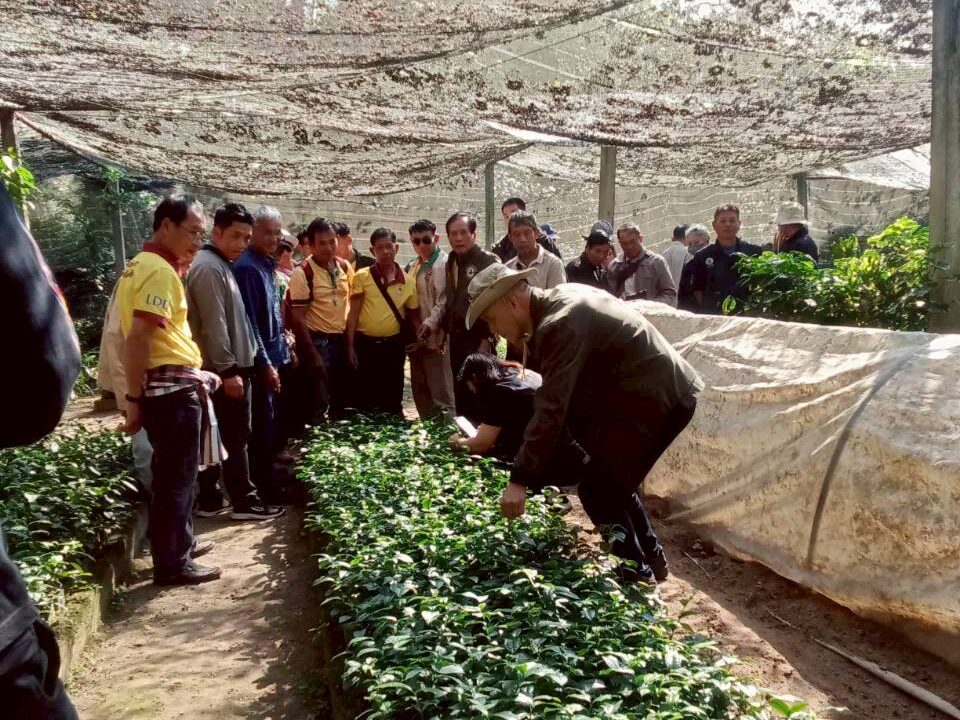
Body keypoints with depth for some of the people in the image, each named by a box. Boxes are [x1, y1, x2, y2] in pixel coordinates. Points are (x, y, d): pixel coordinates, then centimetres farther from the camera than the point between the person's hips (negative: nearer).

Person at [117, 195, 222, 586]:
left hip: (171, 383, 10)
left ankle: (180, 544, 34)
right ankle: (173, 563, 10)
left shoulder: (143, 265, 17)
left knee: (174, 473, 20)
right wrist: (134, 399, -21)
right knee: (176, 477, 0)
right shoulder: (159, 271, -16)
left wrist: (192, 371, 24)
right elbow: (138, 339, -24)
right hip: (172, 387, -10)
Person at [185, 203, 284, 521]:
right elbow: (214, 326, -22)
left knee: (215, 437, 13)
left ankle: (209, 499, 20)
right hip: (225, 368, -10)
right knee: (236, 437, -2)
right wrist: (229, 369, -23)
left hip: (223, 367, 10)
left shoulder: (219, 265, 17)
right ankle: (243, 501, 7)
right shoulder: (209, 268, -16)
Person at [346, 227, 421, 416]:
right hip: (366, 344, -2)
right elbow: (353, 314, -2)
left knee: (393, 399, 11)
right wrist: (350, 346, -7)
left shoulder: (408, 281, 3)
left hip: (394, 345, 2)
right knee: (366, 399, 6)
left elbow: (413, 316, 10)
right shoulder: (362, 276, -3)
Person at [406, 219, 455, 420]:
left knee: (441, 395, -6)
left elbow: (444, 301, -18)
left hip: (435, 338, -9)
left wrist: (430, 323, -28)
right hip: (416, 339, 9)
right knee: (421, 394, 15)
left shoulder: (444, 263, -9)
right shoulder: (413, 267, 17)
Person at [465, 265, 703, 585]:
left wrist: (520, 481, -28)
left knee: (597, 489, -5)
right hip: (660, 390, 10)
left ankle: (638, 578, 10)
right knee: (612, 481, 20)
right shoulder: (560, 298, 7)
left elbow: (551, 408, -29)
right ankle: (650, 559, 33)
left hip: (659, 400, -10)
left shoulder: (559, 326, -24)